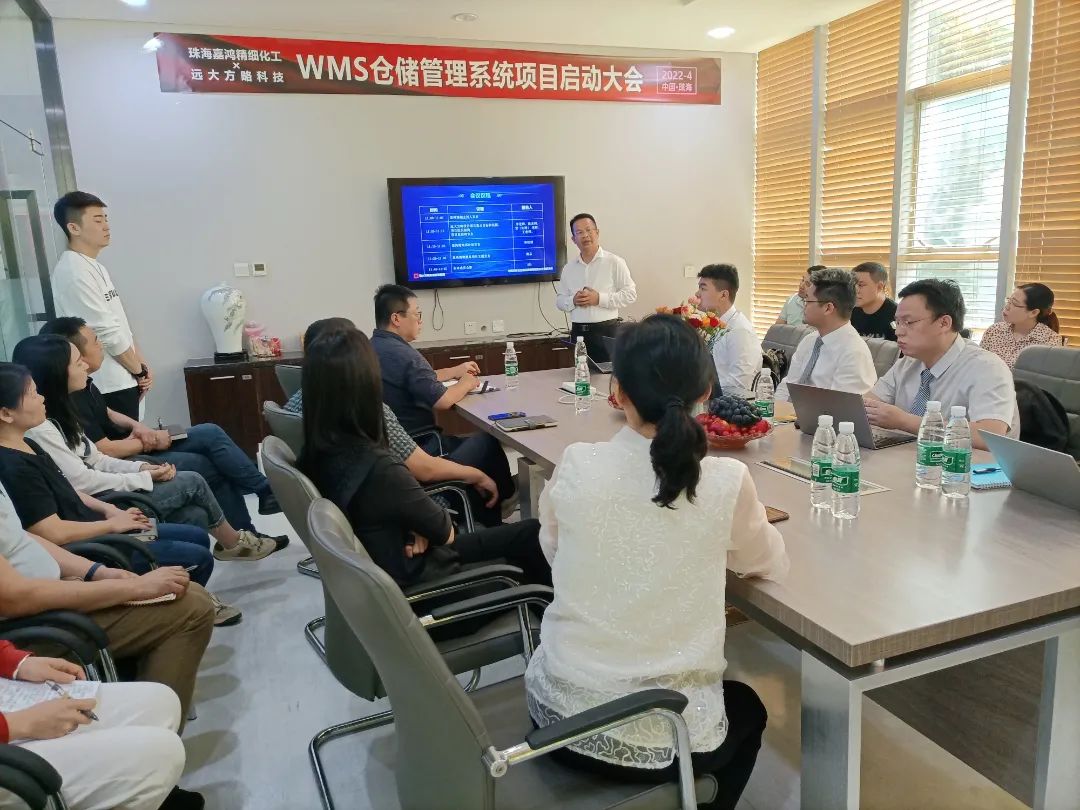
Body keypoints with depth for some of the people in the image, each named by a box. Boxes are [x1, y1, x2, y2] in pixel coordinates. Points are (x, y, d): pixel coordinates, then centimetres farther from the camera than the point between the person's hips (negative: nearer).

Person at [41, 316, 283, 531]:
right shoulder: (70, 399, -24)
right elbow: (106, 451, -25)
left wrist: (138, 427, -1)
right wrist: (149, 442, -11)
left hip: (130, 446, 10)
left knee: (211, 433, 1)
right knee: (214, 467, -13)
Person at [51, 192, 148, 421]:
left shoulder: (94, 267, 14)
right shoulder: (74, 272, -17)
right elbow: (107, 332, -19)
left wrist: (141, 364, 6)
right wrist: (139, 369, -8)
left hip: (122, 379, 9)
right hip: (109, 385, -9)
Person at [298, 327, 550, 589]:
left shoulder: (317, 452, -12)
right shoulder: (379, 469, -37)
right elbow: (444, 532, -19)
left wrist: (418, 528, -12)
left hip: (369, 560, 8)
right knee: (531, 533, 6)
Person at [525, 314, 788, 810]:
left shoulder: (575, 466, -13)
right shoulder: (727, 482, -18)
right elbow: (771, 563, 3)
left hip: (556, 711, 3)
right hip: (657, 738, -2)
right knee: (748, 709, 33)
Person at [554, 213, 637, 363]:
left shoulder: (614, 262, 0)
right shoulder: (568, 268, 12)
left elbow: (630, 294, -5)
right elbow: (559, 300, 15)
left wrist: (599, 299, -14)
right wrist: (573, 300, -7)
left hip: (607, 331, -4)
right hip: (578, 332, 4)